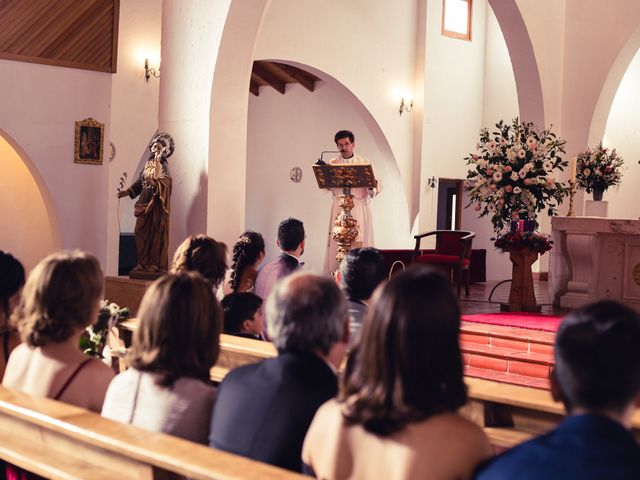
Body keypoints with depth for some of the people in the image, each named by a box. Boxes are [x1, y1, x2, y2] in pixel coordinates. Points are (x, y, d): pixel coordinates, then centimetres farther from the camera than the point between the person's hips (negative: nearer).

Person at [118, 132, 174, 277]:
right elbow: (140, 182, 17)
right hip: (145, 202, 6)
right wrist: (127, 192, 11)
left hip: (156, 204, -6)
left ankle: (156, 265, 0)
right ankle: (144, 263, 12)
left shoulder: (163, 165, -6)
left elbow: (164, 183, -20)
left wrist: (154, 182, -38)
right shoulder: (148, 164, 12)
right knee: (141, 232, 4)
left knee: (156, 234, -4)